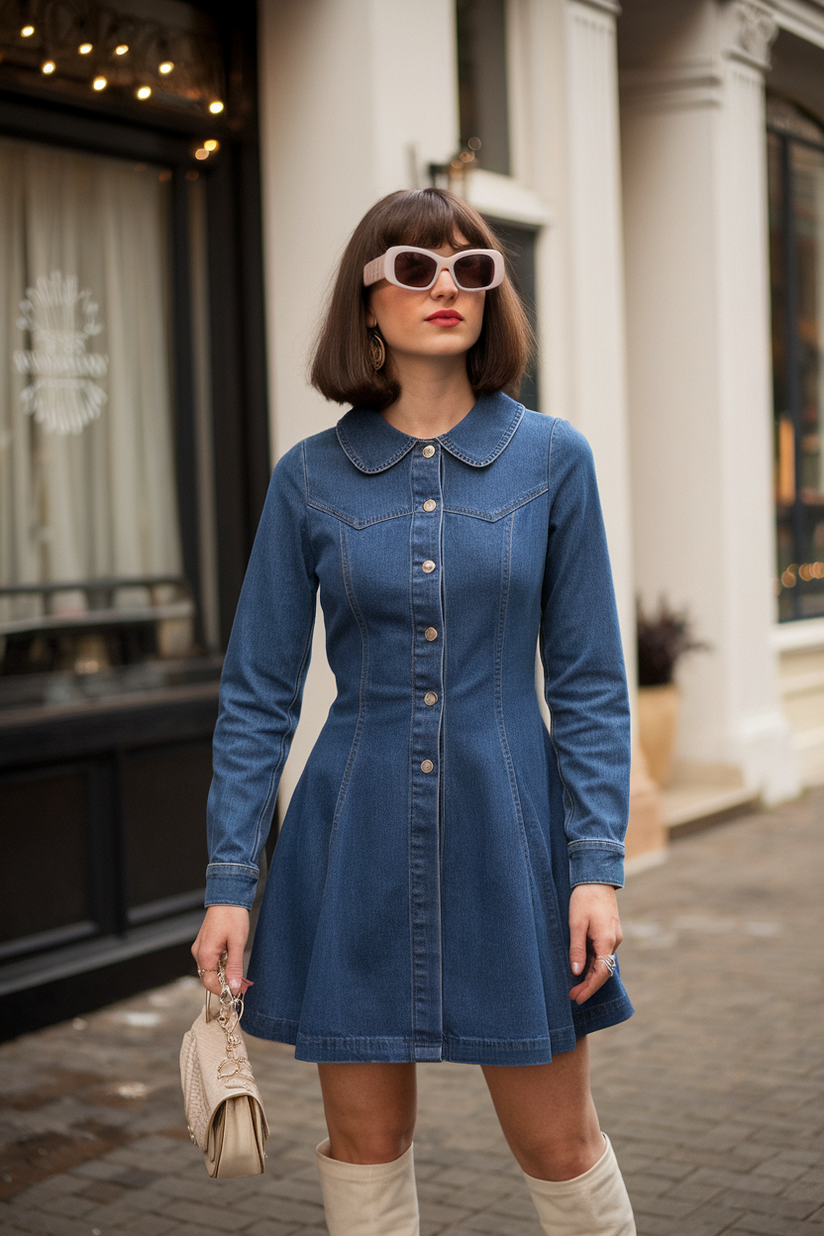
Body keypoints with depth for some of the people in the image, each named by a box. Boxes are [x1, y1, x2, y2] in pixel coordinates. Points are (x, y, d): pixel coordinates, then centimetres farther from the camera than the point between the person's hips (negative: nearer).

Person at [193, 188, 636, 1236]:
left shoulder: (550, 458, -1)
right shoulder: (311, 477, 0)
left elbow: (588, 682, 0)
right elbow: (258, 692, 2)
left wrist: (598, 866, -7)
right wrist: (229, 880, -2)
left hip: (507, 837, 0)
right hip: (354, 844, 1)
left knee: (558, 1143, 8)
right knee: (364, 1140, 11)